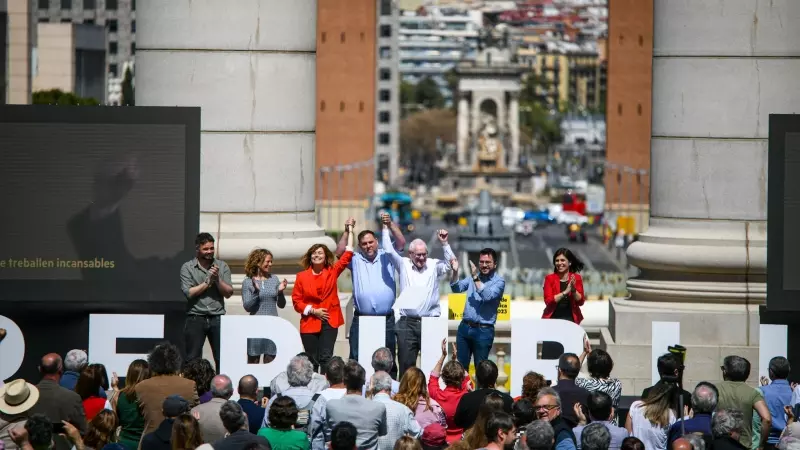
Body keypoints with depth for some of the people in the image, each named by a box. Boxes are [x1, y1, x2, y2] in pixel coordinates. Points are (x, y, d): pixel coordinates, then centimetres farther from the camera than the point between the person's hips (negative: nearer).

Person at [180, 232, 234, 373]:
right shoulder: (187, 268, 4)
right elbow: (189, 292, -8)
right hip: (196, 318, -1)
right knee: (193, 359, 0)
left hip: (217, 318, 1)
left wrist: (217, 280, -10)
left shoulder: (222, 266, 10)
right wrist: (208, 282, -6)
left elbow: (228, 293, 4)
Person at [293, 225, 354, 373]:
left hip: (329, 322, 0)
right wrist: (313, 311, -8)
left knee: (326, 358, -10)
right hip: (309, 323, 0)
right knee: (312, 360, 4)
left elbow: (347, 255, 5)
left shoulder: (332, 272, 5)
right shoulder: (302, 277, 3)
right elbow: (296, 300, 4)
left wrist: (350, 232, 8)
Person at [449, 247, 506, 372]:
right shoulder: (473, 277, 12)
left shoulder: (499, 281, -5)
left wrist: (476, 278, -23)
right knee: (460, 366, 7)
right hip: (465, 327, 5)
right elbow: (457, 288, 3)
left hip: (483, 331, -5)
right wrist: (455, 272, -13)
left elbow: (487, 296, -20)